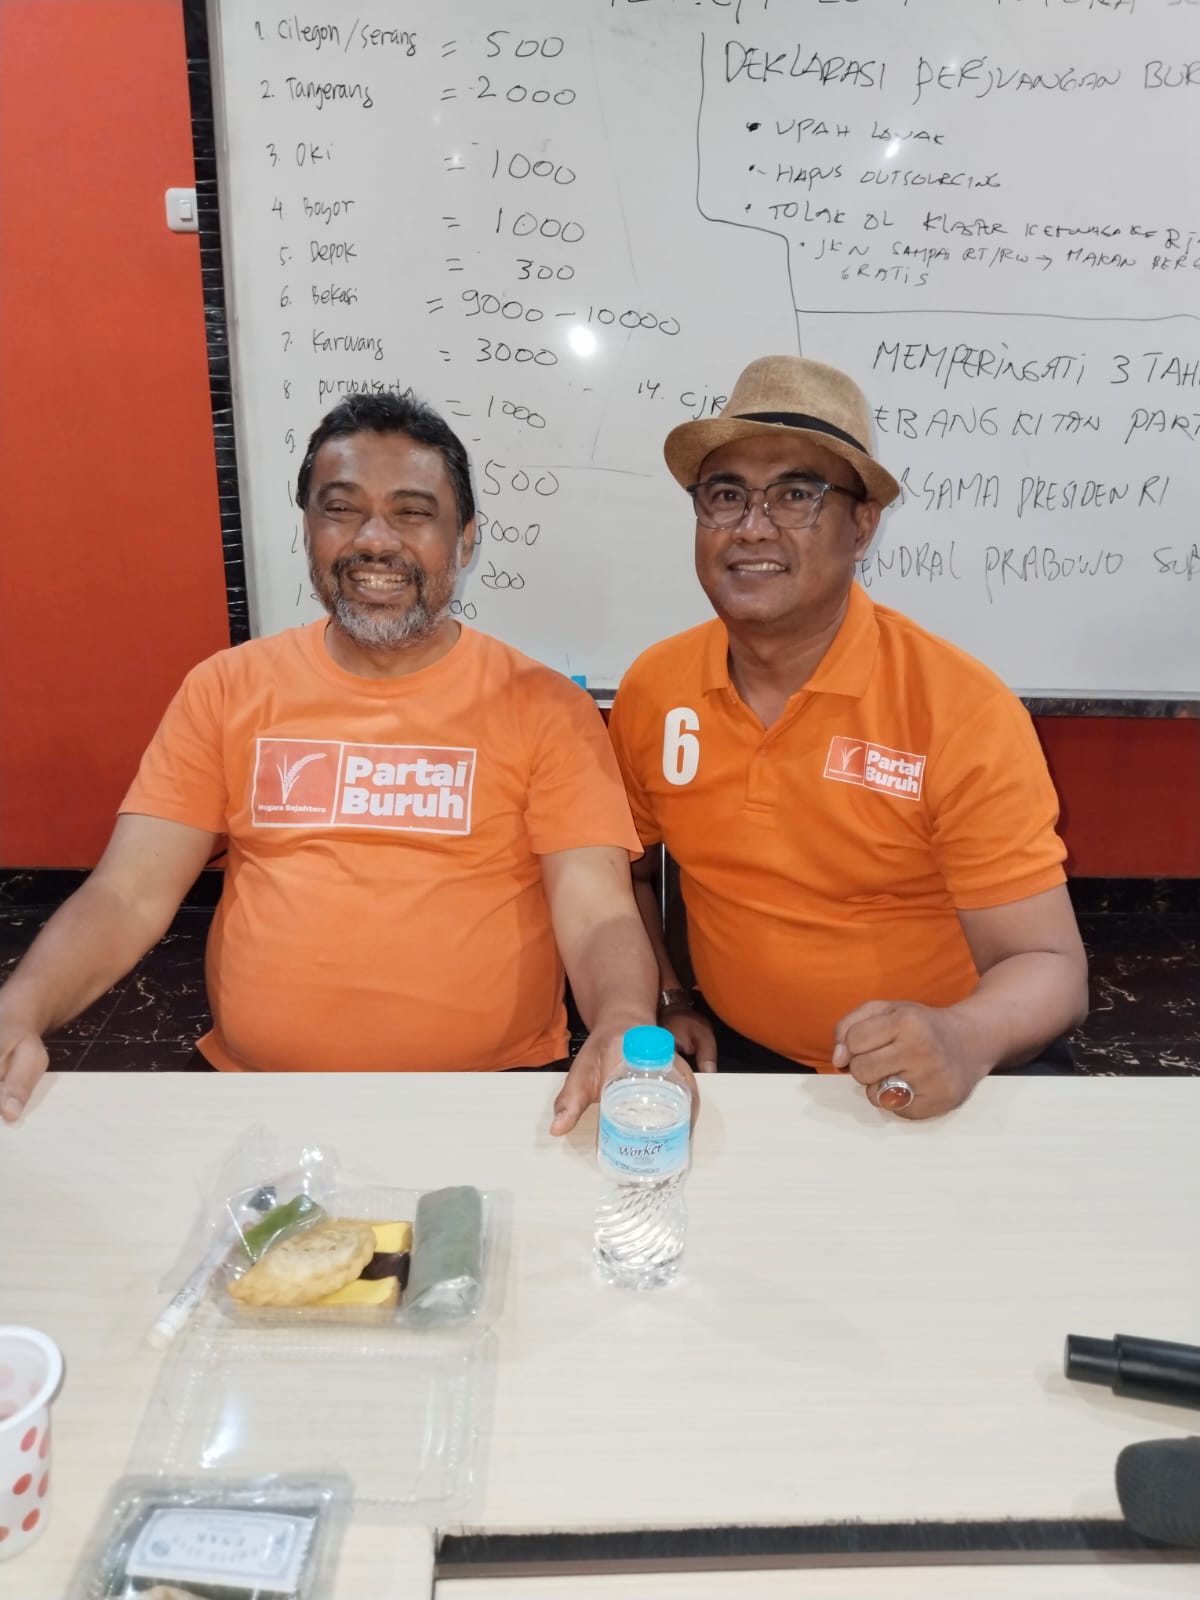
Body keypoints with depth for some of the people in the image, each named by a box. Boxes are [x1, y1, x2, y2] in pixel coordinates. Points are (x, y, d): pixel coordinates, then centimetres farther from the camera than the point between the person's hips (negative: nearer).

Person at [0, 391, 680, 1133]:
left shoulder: (546, 707, -2)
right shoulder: (226, 688, 5)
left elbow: (598, 913, -9)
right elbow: (126, 895, 2)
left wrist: (626, 1029, -32)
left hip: (493, 1099, -1)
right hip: (255, 1100, 2)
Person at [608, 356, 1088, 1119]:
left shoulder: (963, 709, -15)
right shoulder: (650, 690, -4)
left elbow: (1047, 965, -13)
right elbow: (624, 872, 12)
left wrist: (963, 1039, -32)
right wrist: (665, 1006, 0)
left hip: (920, 1096, -1)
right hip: (732, 1063, 1)